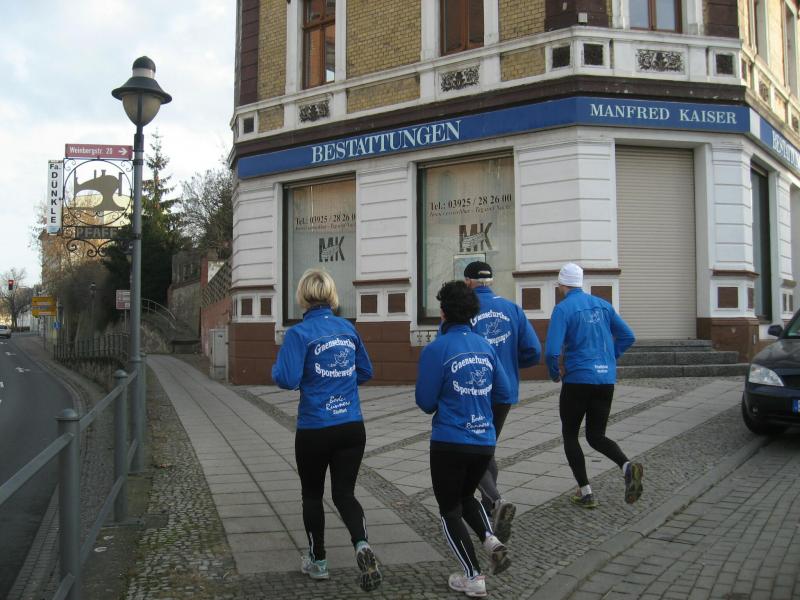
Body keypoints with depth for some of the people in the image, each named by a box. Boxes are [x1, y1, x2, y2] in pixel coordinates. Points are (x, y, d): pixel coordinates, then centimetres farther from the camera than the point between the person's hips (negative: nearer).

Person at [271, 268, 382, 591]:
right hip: (352, 427, 3)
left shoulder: (299, 333, -12)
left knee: (312, 494, 17)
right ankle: (362, 545, -14)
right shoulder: (349, 328, 5)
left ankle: (317, 561, 30)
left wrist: (276, 369, 2)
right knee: (344, 492, 11)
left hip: (315, 429, -3)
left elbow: (287, 379, -19)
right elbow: (366, 372, 13)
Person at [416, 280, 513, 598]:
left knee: (450, 510, 13)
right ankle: (491, 540, 6)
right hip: (484, 441, 5)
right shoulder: (486, 346, 3)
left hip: (450, 443, -5)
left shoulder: (436, 349, -13)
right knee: (466, 495, 28)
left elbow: (426, 402, -10)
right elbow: (504, 394, 7)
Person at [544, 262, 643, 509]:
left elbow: (552, 351, -18)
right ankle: (627, 466, -13)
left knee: (570, 435, 13)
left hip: (578, 379, -5)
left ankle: (585, 493, 9)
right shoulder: (602, 304, 9)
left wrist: (555, 373, 0)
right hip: (606, 379, 5)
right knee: (596, 436, 15)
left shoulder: (563, 308, -10)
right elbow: (627, 337, 13)